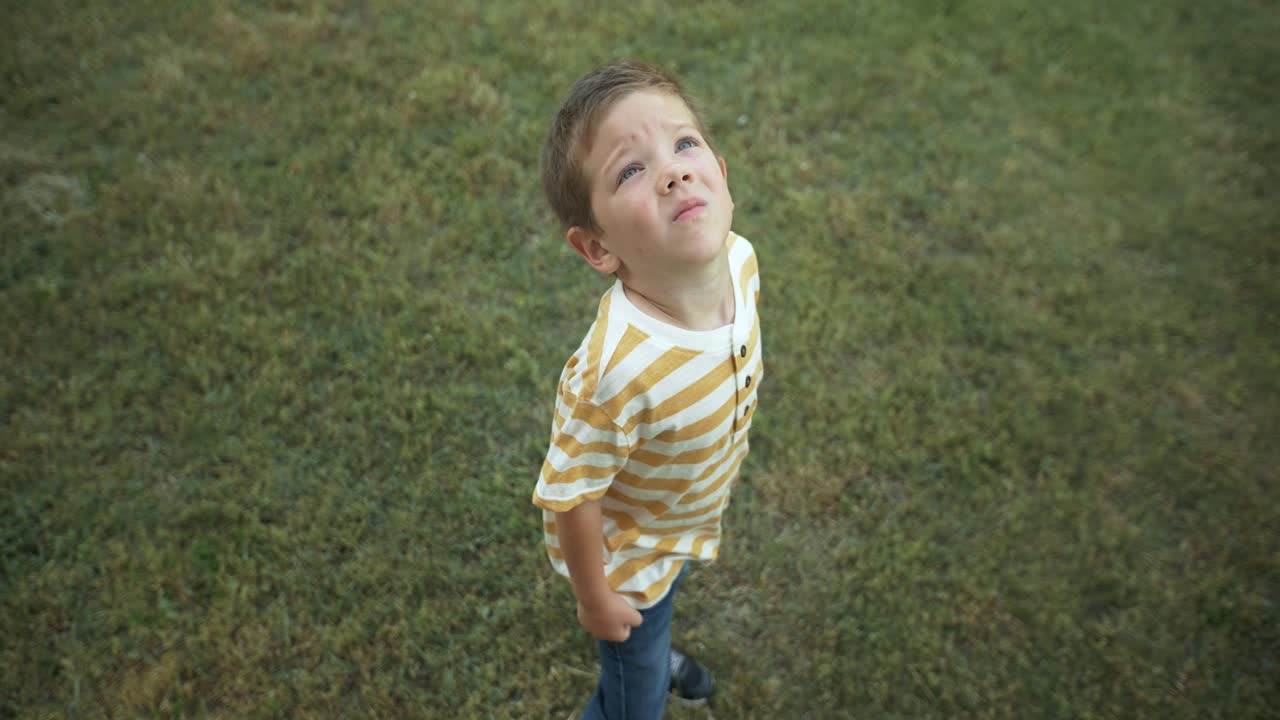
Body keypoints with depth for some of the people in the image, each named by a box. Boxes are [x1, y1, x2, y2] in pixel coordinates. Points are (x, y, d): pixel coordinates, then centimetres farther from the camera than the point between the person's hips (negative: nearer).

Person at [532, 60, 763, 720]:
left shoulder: (740, 258, -25)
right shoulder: (615, 372, -46)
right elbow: (570, 497, -29)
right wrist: (595, 599, -13)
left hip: (686, 524, 6)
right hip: (627, 551, -6)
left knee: (664, 603, 38)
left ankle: (655, 654, 71)